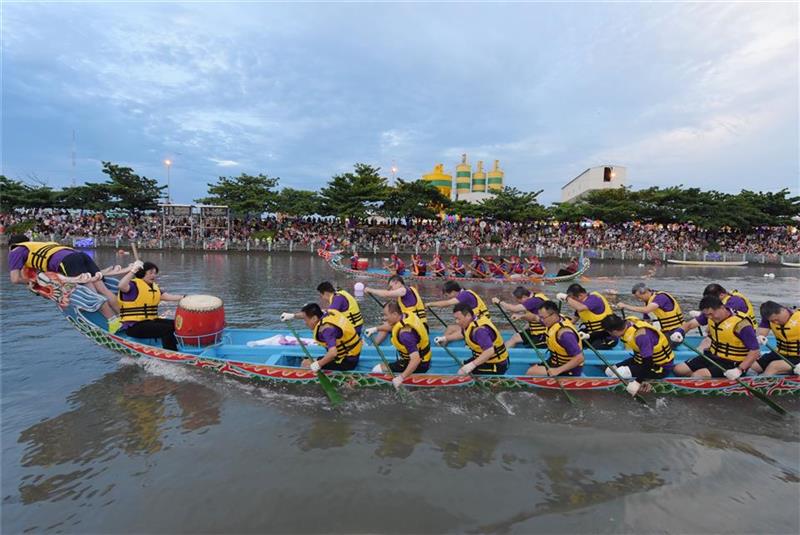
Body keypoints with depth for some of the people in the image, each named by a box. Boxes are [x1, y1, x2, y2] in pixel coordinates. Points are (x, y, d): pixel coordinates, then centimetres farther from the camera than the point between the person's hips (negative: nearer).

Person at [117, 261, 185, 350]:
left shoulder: (154, 287, 15)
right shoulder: (134, 285, -8)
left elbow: (168, 296, 1)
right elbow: (121, 286, -32)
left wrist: (185, 297, -15)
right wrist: (133, 270, -33)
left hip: (150, 321, 8)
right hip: (133, 326, -8)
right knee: (167, 329, -22)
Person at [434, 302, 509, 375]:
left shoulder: (479, 330, -31)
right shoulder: (472, 322, -2)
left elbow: (490, 351, -41)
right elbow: (462, 333, 21)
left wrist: (473, 364, -41)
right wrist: (446, 338, 23)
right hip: (483, 359, 10)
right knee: (462, 371, 15)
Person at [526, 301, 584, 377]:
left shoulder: (564, 333, -32)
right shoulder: (554, 321, -6)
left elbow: (579, 358, -33)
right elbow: (536, 318, 17)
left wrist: (558, 370, -34)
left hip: (569, 370, -9)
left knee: (531, 373, -18)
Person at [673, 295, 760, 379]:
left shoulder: (740, 324, -23)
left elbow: (755, 351, -22)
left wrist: (739, 370, -31)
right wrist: (680, 332, -27)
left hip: (731, 363, -8)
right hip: (712, 355, 8)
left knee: (697, 375, -26)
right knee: (678, 369, 1)